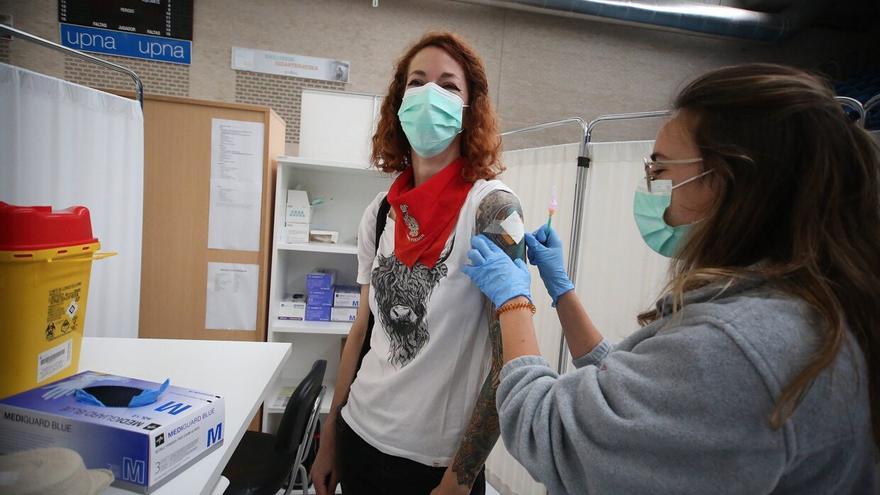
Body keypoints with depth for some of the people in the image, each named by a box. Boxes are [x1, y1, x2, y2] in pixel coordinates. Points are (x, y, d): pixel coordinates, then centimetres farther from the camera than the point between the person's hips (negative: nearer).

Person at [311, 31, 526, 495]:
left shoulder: (490, 205, -17)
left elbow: (510, 357, -17)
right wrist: (329, 437, 11)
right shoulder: (380, 211, -1)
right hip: (360, 435, 6)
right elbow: (364, 327, 7)